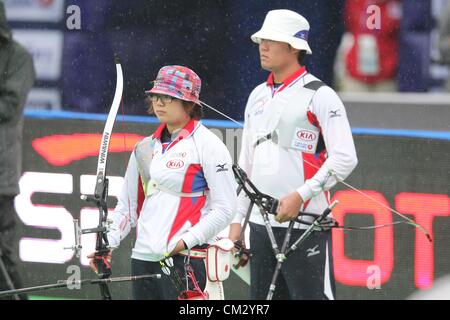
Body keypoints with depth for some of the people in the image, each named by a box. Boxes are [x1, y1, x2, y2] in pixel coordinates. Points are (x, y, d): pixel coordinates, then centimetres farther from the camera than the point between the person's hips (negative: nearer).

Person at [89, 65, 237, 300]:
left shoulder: (207, 145, -3)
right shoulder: (146, 148, 16)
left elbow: (225, 208, -7)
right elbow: (127, 205, 19)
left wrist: (186, 241, -15)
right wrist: (108, 243, 4)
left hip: (185, 258, -7)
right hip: (143, 258, 7)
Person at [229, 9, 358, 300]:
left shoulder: (319, 95, -6)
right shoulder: (258, 96, 16)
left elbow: (345, 158, -13)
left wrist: (300, 195, -20)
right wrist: (238, 218, 16)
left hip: (305, 224, -7)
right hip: (261, 224, 7)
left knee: (311, 294, -9)